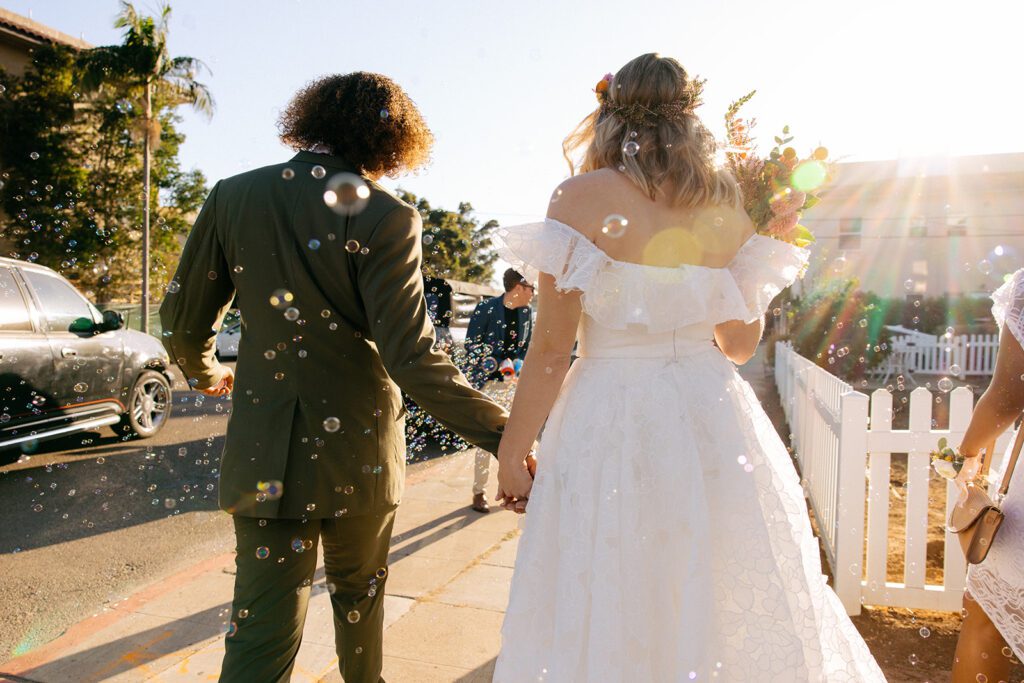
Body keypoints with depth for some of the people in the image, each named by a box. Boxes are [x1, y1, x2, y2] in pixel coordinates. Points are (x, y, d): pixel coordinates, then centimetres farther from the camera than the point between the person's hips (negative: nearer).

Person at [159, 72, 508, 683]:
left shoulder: (234, 196, -1)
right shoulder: (385, 216, -14)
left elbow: (184, 319, 6)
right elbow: (411, 357, -21)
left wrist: (206, 373, 27)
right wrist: (506, 436, -18)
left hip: (264, 455, 2)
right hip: (358, 452, -1)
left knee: (262, 633, 10)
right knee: (359, 593, 25)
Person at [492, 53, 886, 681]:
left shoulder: (584, 198, -9)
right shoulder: (728, 205, 4)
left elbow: (552, 349, -12)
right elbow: (742, 344, 11)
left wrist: (512, 453, -1)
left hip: (614, 426, -4)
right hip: (717, 421, 5)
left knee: (612, 620, 12)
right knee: (730, 606, 22)